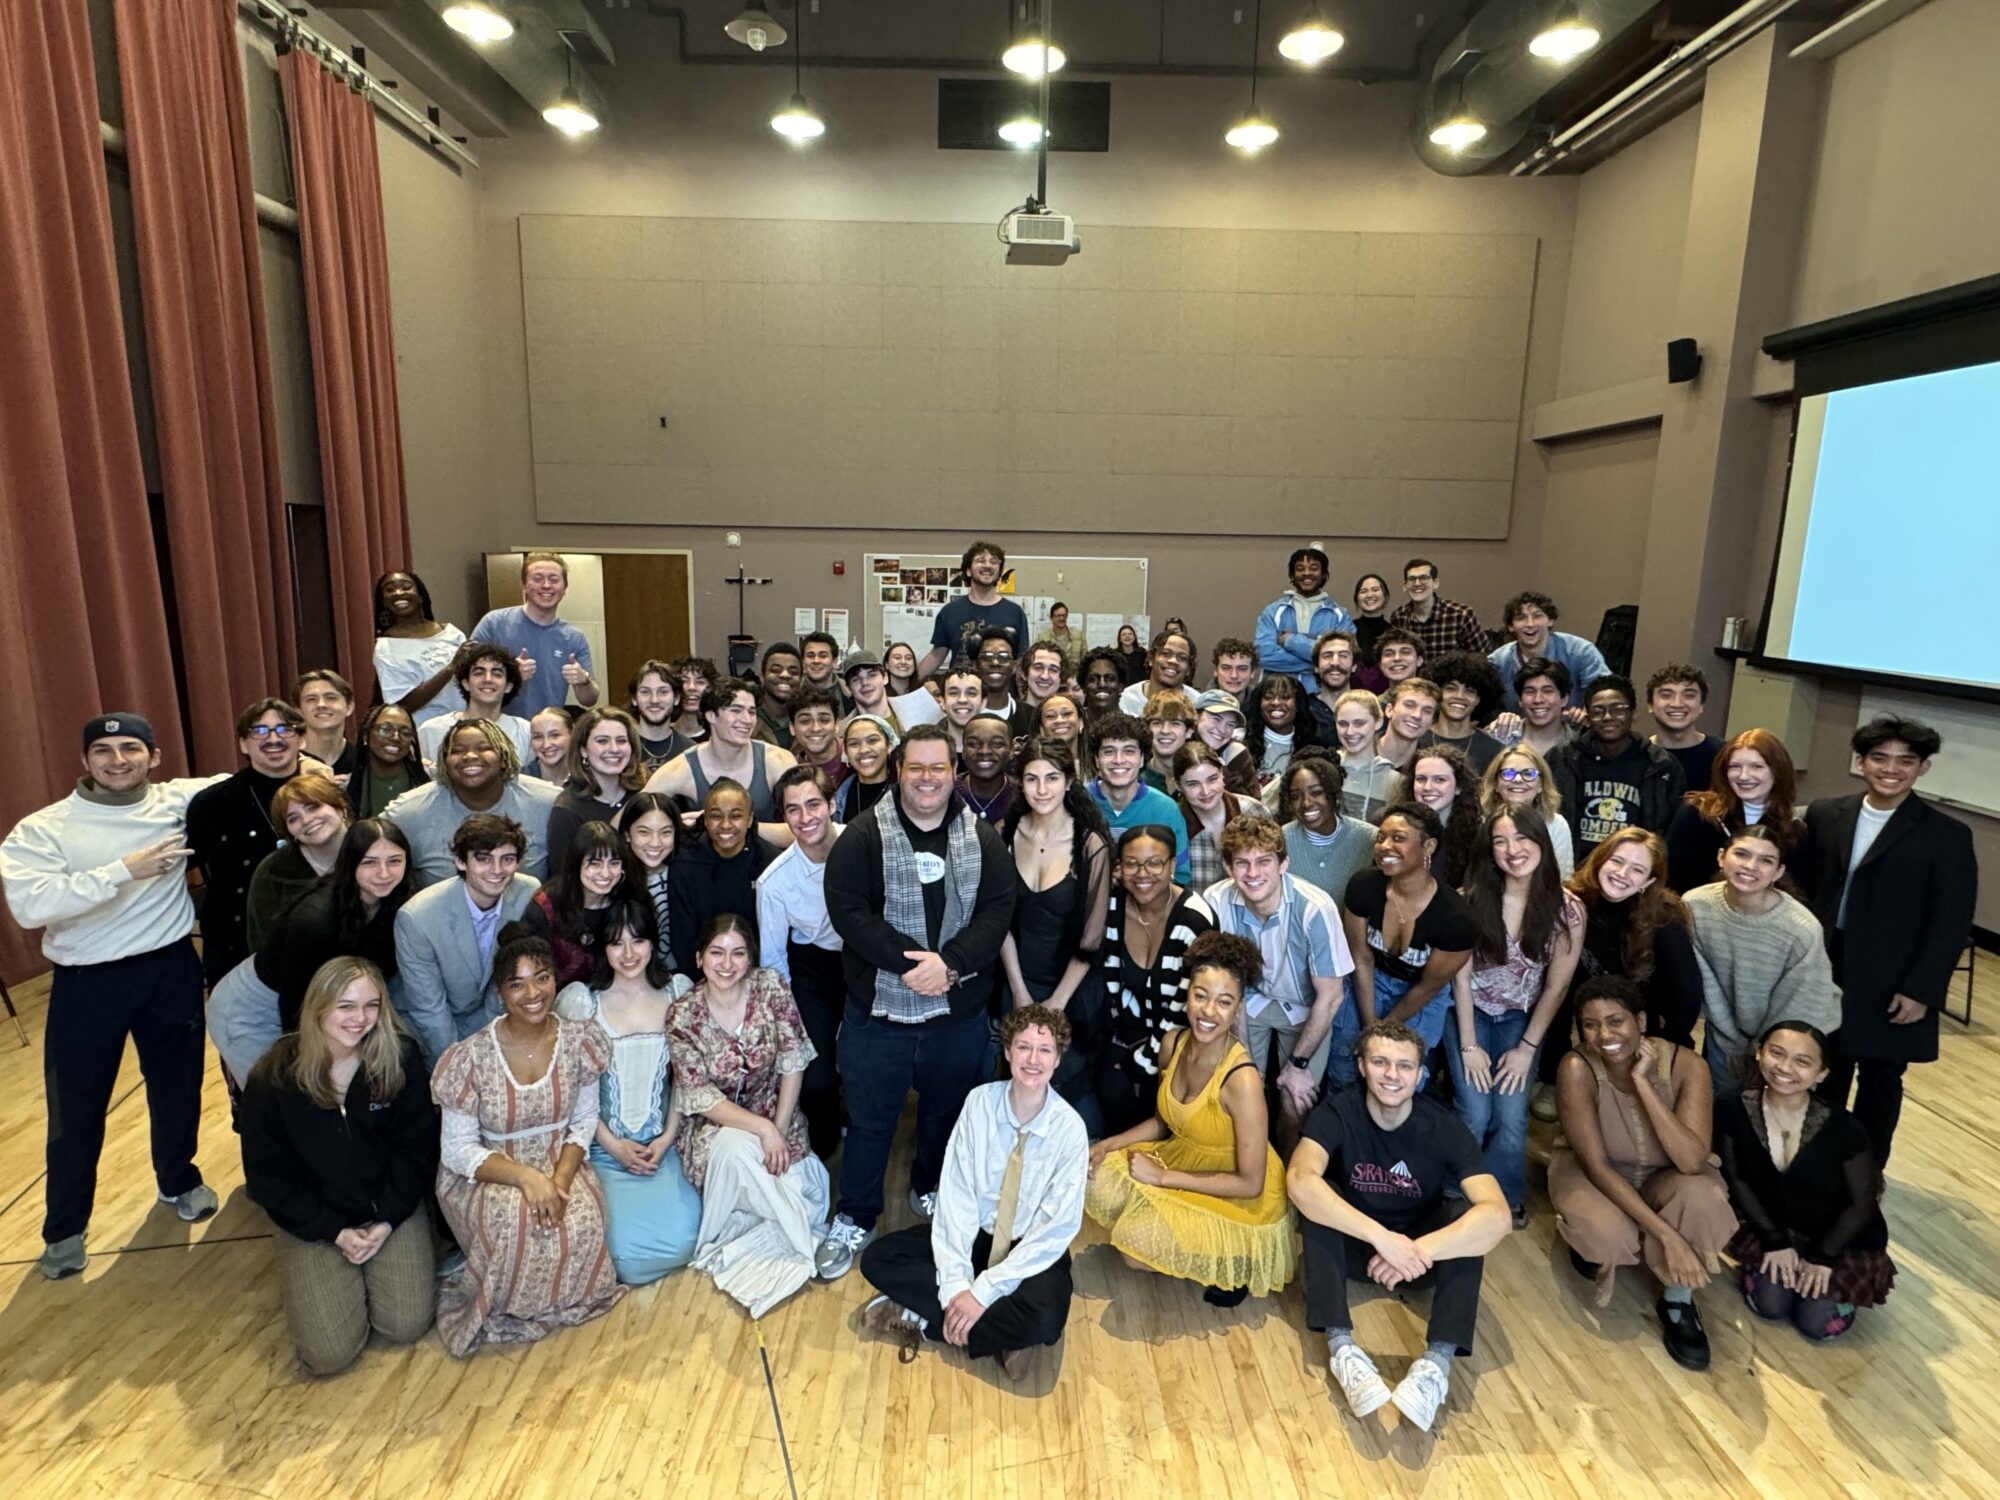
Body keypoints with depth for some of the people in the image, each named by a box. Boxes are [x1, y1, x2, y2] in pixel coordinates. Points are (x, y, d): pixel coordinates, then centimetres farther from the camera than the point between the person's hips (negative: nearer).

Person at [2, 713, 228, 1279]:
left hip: (171, 968, 2)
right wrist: (126, 869, -26)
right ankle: (64, 1228, 32)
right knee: (76, 1108, 9)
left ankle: (179, 1180, 44)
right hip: (87, 982, -2)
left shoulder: (177, 800, -3)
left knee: (177, 1086, 18)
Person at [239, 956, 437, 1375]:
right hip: (312, 1217, 0)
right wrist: (334, 1231, -12)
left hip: (391, 1206, 1)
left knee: (407, 1326, -9)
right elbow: (267, 1175, -6)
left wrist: (388, 1219, -13)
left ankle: (380, 1259, 21)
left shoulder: (401, 1058, -12)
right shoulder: (273, 1079, -14)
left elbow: (417, 1148, -4)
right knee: (329, 1353, -9)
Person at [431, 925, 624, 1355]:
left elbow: (584, 1122, 0)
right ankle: (502, 1307, -1)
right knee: (517, 1221, -33)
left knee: (583, 1222, -28)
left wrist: (561, 1178, -19)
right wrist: (526, 1177, -26)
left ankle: (561, 1296, 5)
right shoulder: (472, 1056, -18)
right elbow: (458, 1151, -12)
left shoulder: (578, 1040, -9)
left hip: (559, 1164, 2)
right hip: (485, 1174, -2)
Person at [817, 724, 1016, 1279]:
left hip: (958, 1011, 3)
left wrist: (949, 963, -20)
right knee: (869, 1118, 11)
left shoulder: (983, 838, 0)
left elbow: (998, 910, -6)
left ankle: (932, 1192, 46)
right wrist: (909, 962, -22)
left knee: (947, 1111, 21)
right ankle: (855, 1219, 31)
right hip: (878, 1009, -2)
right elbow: (846, 908, -15)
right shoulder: (863, 836, -8)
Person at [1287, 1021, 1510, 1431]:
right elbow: (1299, 1180, -38)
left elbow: (1497, 1215, -33)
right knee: (1315, 1201, -30)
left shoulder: (1444, 1128, -20)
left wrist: (1419, 1251, -46)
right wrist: (1382, 1237, -48)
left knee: (1467, 1220, -29)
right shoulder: (1338, 1111, -21)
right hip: (1353, 1242, 0)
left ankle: (1437, 1362, -38)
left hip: (1423, 1243, 1)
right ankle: (1341, 1347, -36)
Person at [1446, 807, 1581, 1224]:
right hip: (1470, 1011, -1)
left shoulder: (1567, 909, -15)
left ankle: (1505, 1198, 18)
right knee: (1474, 1115, -10)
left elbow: (1556, 987, -7)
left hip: (1523, 1017, 1)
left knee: (1511, 1118, -11)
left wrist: (1527, 1048, -6)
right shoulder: (1473, 899, -18)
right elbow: (1461, 976, -11)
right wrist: (1469, 1046, -10)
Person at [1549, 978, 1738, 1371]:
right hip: (1592, 1171, -2)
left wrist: (1642, 1081, -37)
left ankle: (1677, 1301, -7)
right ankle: (1594, 1245, 7)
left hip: (1660, 1176, 2)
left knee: (1702, 1198, -33)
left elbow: (1692, 1162, -32)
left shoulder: (1686, 1065, -23)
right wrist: (1667, 1235, -34)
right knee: (1608, 1237, -34)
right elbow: (1597, 1165, -26)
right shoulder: (1578, 1070, -27)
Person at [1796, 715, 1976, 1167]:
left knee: (1880, 1081, 11)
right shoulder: (1824, 815, 2)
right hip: (1822, 971, 3)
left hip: (1891, 986, -3)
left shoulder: (1947, 836, -7)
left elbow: (1951, 923, -9)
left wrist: (1920, 990, -13)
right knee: (1825, 1072, 15)